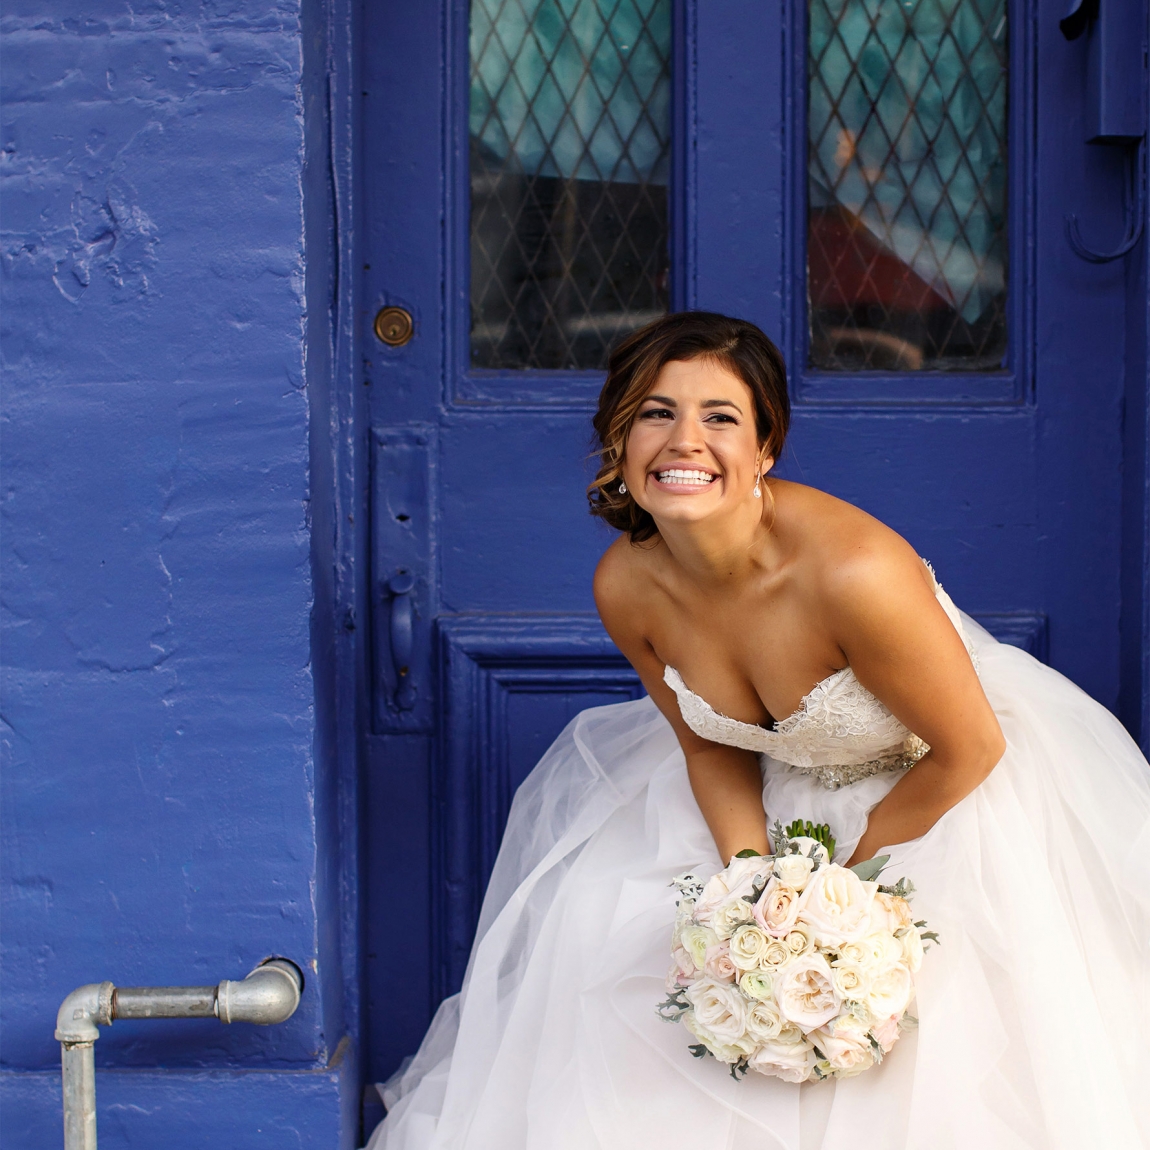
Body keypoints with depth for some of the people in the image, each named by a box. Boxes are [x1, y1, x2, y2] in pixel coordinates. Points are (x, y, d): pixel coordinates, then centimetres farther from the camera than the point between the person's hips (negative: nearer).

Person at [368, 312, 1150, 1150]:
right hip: (786, 795, 6)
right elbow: (711, 745, -1)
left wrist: (842, 881, -14)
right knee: (601, 919, 2)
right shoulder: (625, 586, -18)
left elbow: (970, 749, -22)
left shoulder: (855, 571, -37)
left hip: (945, 797, -5)